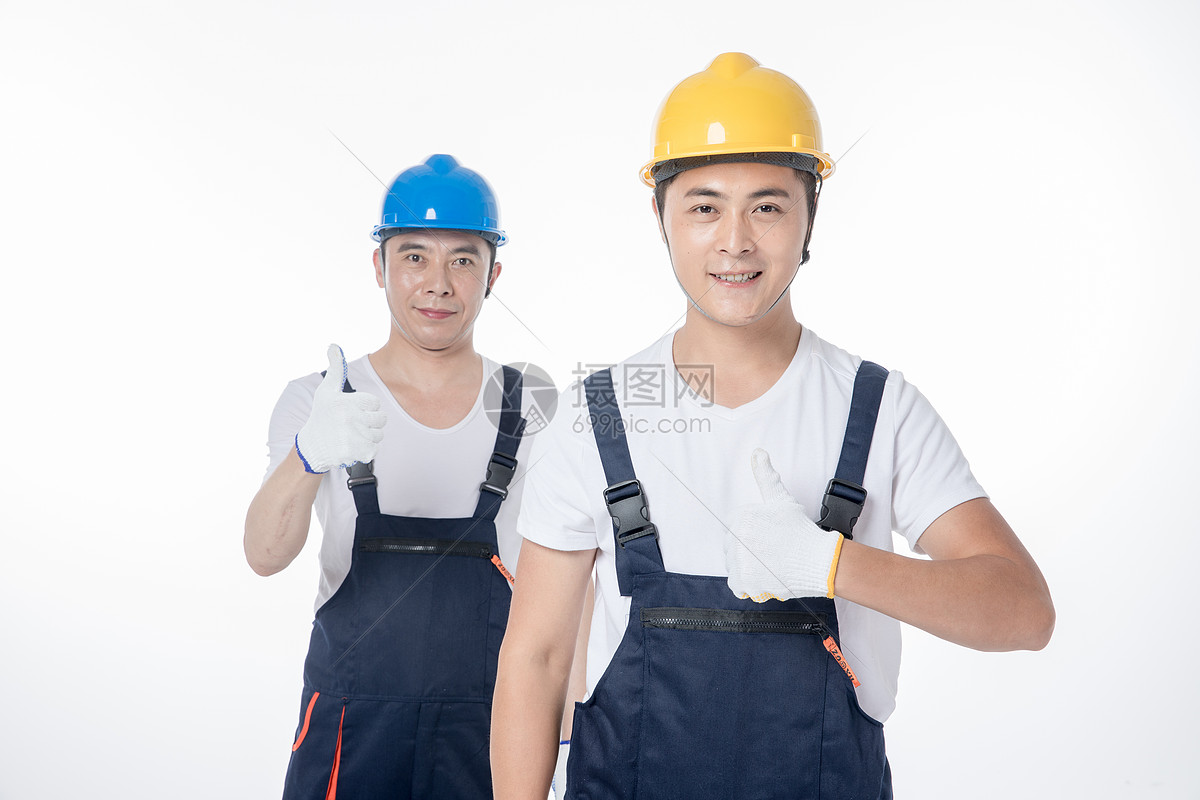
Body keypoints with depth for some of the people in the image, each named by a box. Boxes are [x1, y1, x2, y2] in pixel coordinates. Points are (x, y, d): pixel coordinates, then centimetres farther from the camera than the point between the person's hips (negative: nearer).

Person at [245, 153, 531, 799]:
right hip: (351, 722, 0)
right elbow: (264, 556, -17)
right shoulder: (315, 402, -3)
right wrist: (309, 456, -36)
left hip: (492, 722, 1)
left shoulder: (534, 409, -1)